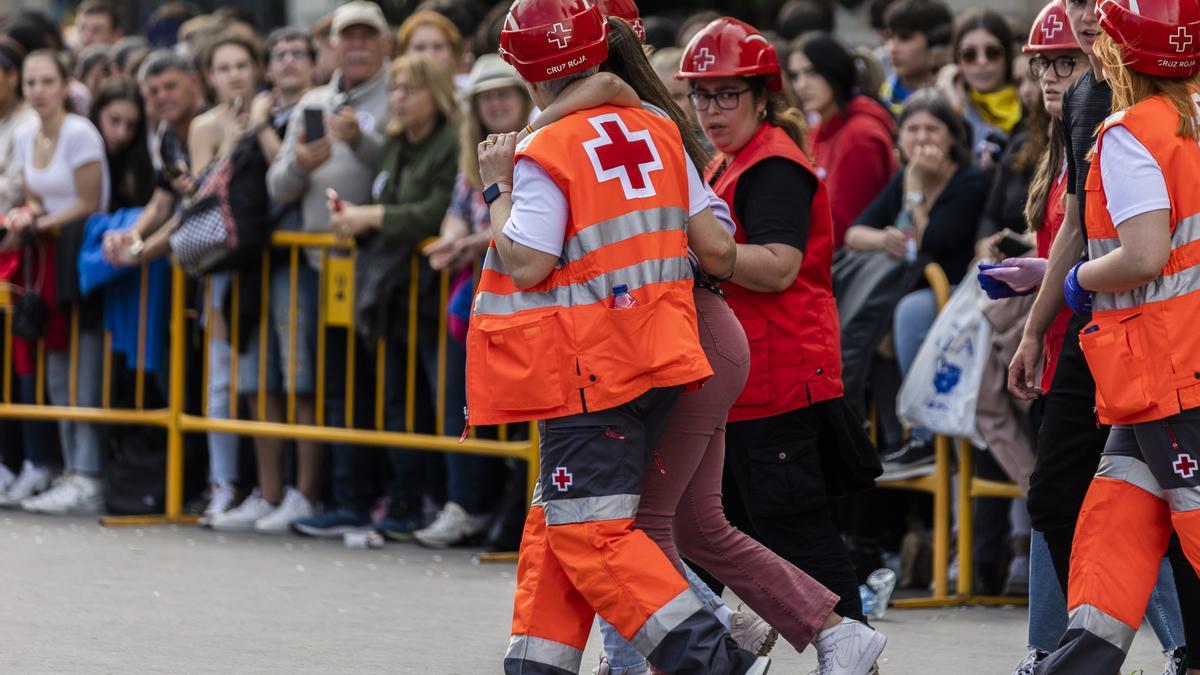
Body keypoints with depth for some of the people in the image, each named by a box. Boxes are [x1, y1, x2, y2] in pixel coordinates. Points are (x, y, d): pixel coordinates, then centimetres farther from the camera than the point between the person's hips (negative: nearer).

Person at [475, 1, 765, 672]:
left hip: (588, 372, -8)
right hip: (655, 360, 8)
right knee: (558, 521, 15)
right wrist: (715, 270, 28)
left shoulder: (543, 155, -13)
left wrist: (498, 188, -3)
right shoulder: (657, 133, 7)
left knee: (590, 533, -7)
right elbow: (716, 249, 7)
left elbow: (525, 267, -15)